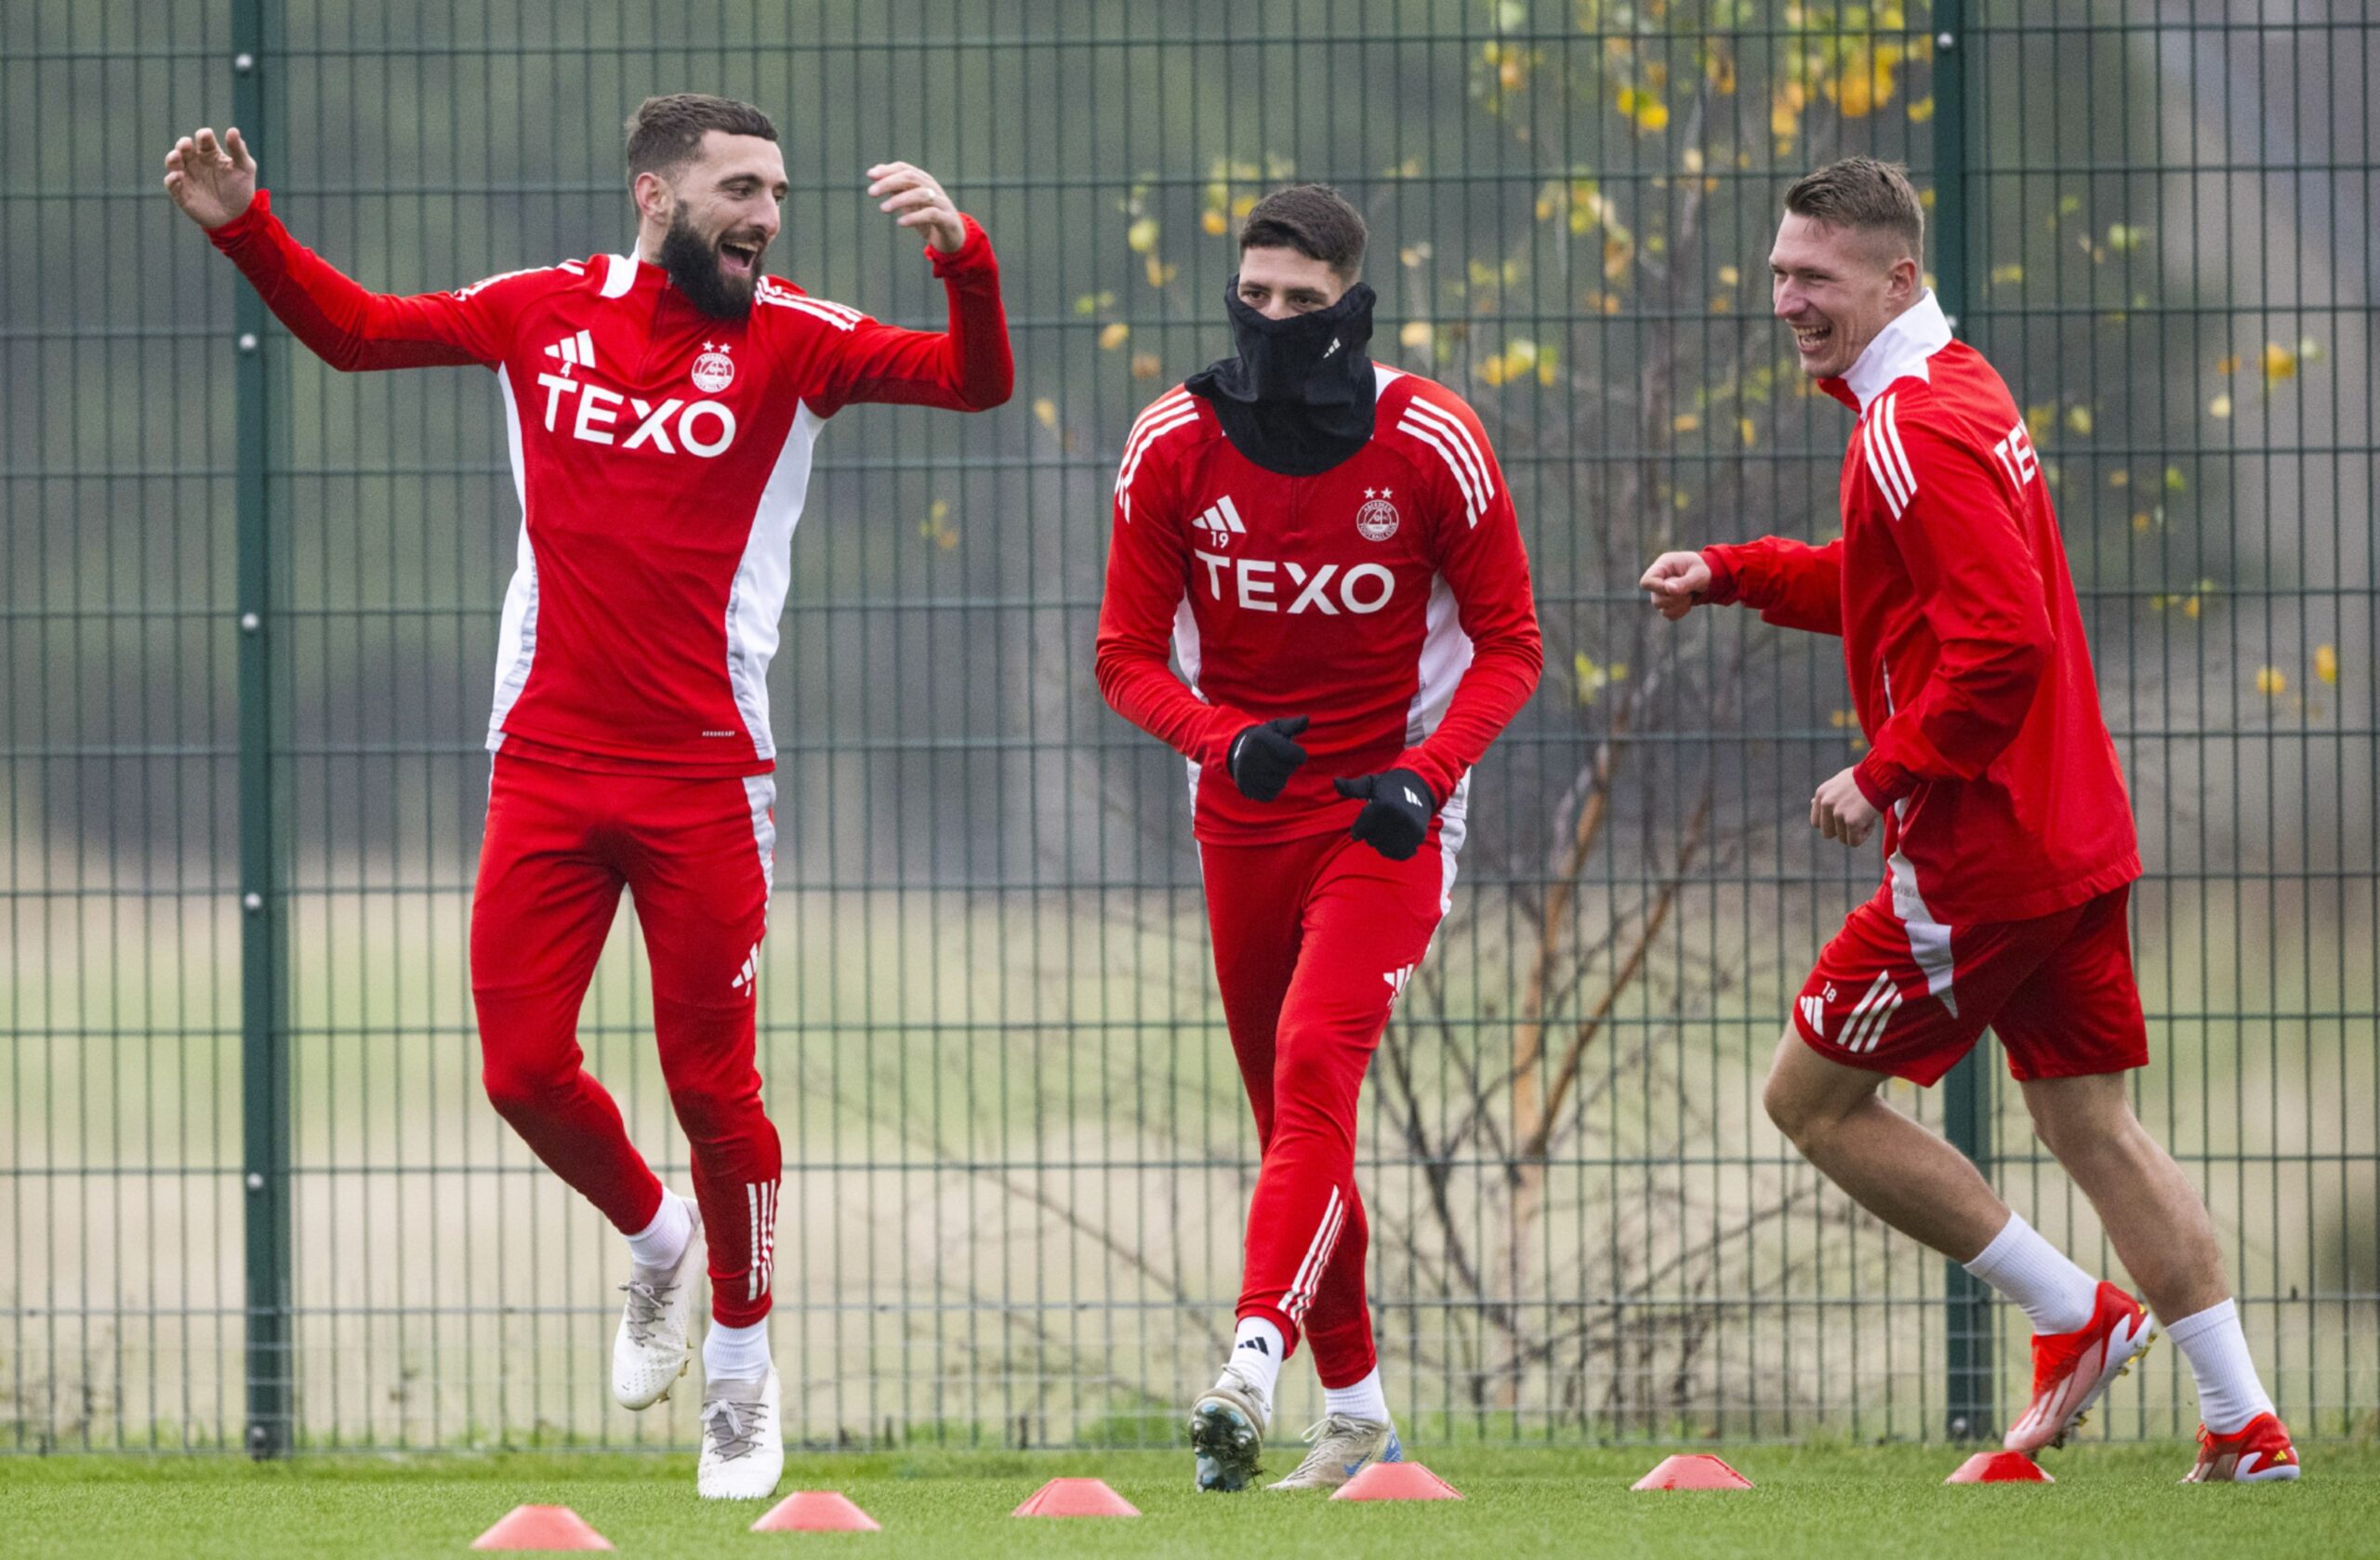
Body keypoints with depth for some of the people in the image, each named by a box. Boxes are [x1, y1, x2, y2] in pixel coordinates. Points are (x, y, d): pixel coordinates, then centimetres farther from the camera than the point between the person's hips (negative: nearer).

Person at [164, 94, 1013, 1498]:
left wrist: (962, 257, -30)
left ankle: (742, 1369, 20)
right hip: (547, 764, 2)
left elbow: (974, 381, -12)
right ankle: (655, 1240, 30)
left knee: (712, 1085, 1)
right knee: (524, 1068, -1)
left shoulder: (789, 340, -1)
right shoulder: (543, 313, 6)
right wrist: (244, 226, 8)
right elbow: (354, 331, 19)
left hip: (705, 777, -2)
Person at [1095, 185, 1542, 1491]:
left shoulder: (1431, 443, -12)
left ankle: (1253, 1367, -34)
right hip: (1242, 814, 4)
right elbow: (1127, 656, -2)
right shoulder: (1173, 444, -6)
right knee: (1291, 1112, 10)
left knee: (1315, 1068, -22)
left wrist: (1426, 774, -21)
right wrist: (1223, 739, -22)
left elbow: (1508, 644, -4)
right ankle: (1354, 1407, 24)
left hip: (1387, 809, -4)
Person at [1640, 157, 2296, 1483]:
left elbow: (2001, 639, -27)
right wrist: (1734, 574, 18)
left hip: (1980, 846, -10)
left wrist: (1887, 776, -19)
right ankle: (2247, 1424, 9)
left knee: (1813, 1097, 2)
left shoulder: (1915, 429, -18)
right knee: (2089, 1119, 12)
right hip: (2069, 827, 10)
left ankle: (2075, 1317, 5)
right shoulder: (1959, 388, 14)